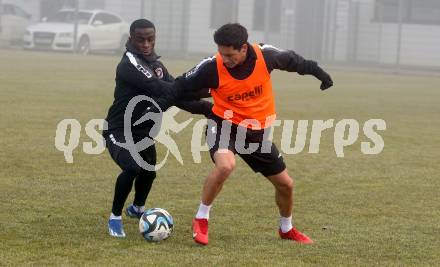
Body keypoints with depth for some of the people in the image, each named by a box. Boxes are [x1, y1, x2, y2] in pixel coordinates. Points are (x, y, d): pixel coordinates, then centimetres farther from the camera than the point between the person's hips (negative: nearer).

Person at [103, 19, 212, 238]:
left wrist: (208, 108, -12)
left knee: (148, 171, 25)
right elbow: (159, 89, -34)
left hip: (143, 132, 9)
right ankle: (115, 217, -10)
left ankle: (137, 208, 55)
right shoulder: (129, 65, -23)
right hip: (119, 131, -9)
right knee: (132, 168, -31)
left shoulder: (156, 65, 6)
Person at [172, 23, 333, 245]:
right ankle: (201, 219, -17)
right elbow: (182, 86, -10)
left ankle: (286, 229, 40)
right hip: (224, 125, -4)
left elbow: (291, 60, 4)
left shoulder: (265, 55, -18)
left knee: (285, 184, 11)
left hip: (257, 131, 4)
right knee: (225, 165, -36)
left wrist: (317, 71, 12)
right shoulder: (212, 67, -23)